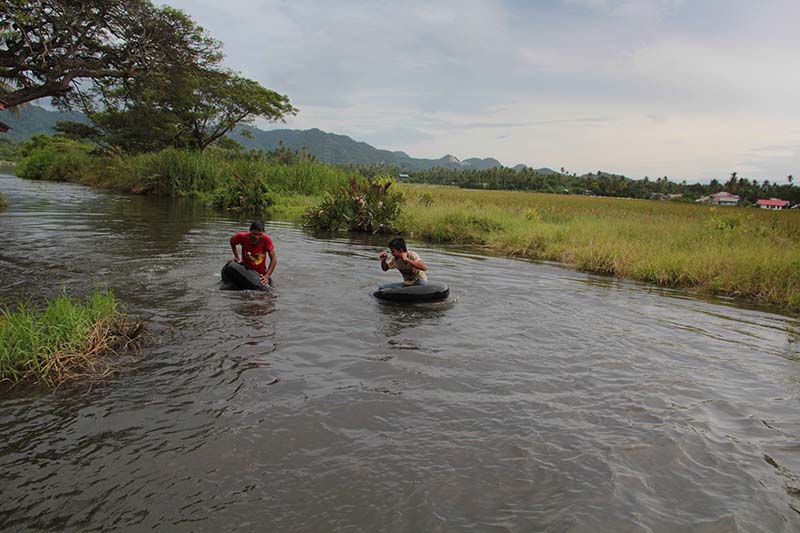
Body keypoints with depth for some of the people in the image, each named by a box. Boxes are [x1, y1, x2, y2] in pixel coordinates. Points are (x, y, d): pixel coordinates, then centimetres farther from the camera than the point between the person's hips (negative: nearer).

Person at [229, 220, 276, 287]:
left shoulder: (266, 239, -26)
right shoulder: (242, 236, -23)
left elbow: (274, 259, -24)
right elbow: (232, 241, 1)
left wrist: (267, 276, -32)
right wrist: (237, 258, -4)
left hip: (261, 273, -1)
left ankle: (268, 279, 26)